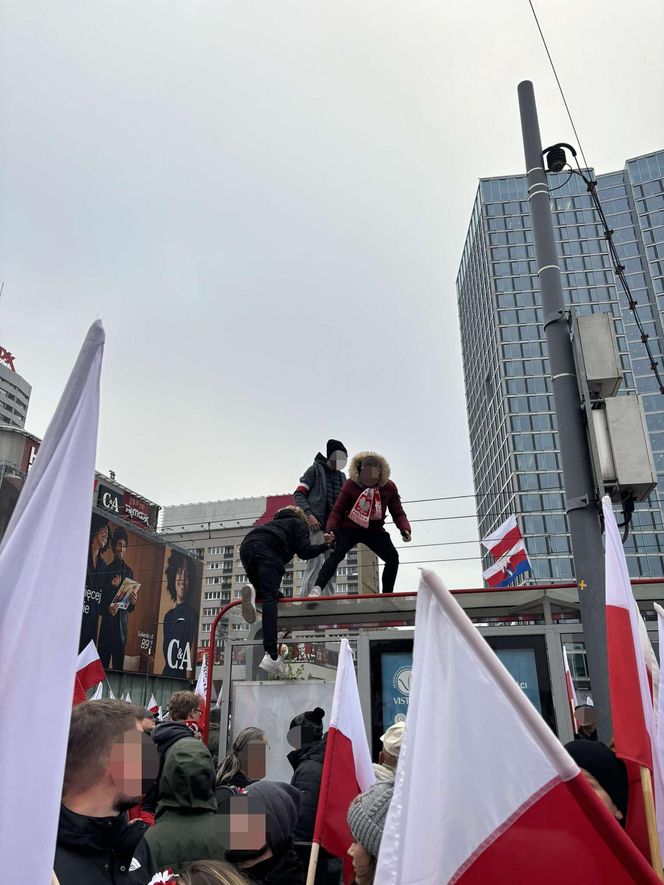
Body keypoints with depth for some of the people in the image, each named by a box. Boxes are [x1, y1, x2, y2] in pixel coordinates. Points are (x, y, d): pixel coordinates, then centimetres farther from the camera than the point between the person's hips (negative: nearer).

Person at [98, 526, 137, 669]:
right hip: (107, 622, -1)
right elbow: (101, 598, 5)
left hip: (122, 622, 1)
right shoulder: (107, 570, 6)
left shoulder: (129, 572, 9)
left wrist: (133, 602, -13)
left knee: (118, 665, 1)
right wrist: (107, 609, -14)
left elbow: (131, 607, 9)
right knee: (102, 662, -3)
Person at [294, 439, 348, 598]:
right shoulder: (315, 470, 2)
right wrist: (309, 514, -17)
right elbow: (298, 495, -4)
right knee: (316, 562, -15)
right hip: (316, 525, -7)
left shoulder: (341, 477, 20)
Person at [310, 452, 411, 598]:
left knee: (393, 557, -9)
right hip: (349, 528, -3)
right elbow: (338, 510, -9)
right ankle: (317, 589, -31)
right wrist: (331, 529, -24)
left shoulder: (389, 487, -5)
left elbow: (398, 513, -1)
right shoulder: (350, 484, -13)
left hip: (374, 530, 3)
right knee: (337, 554, -24)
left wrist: (405, 529, -19)